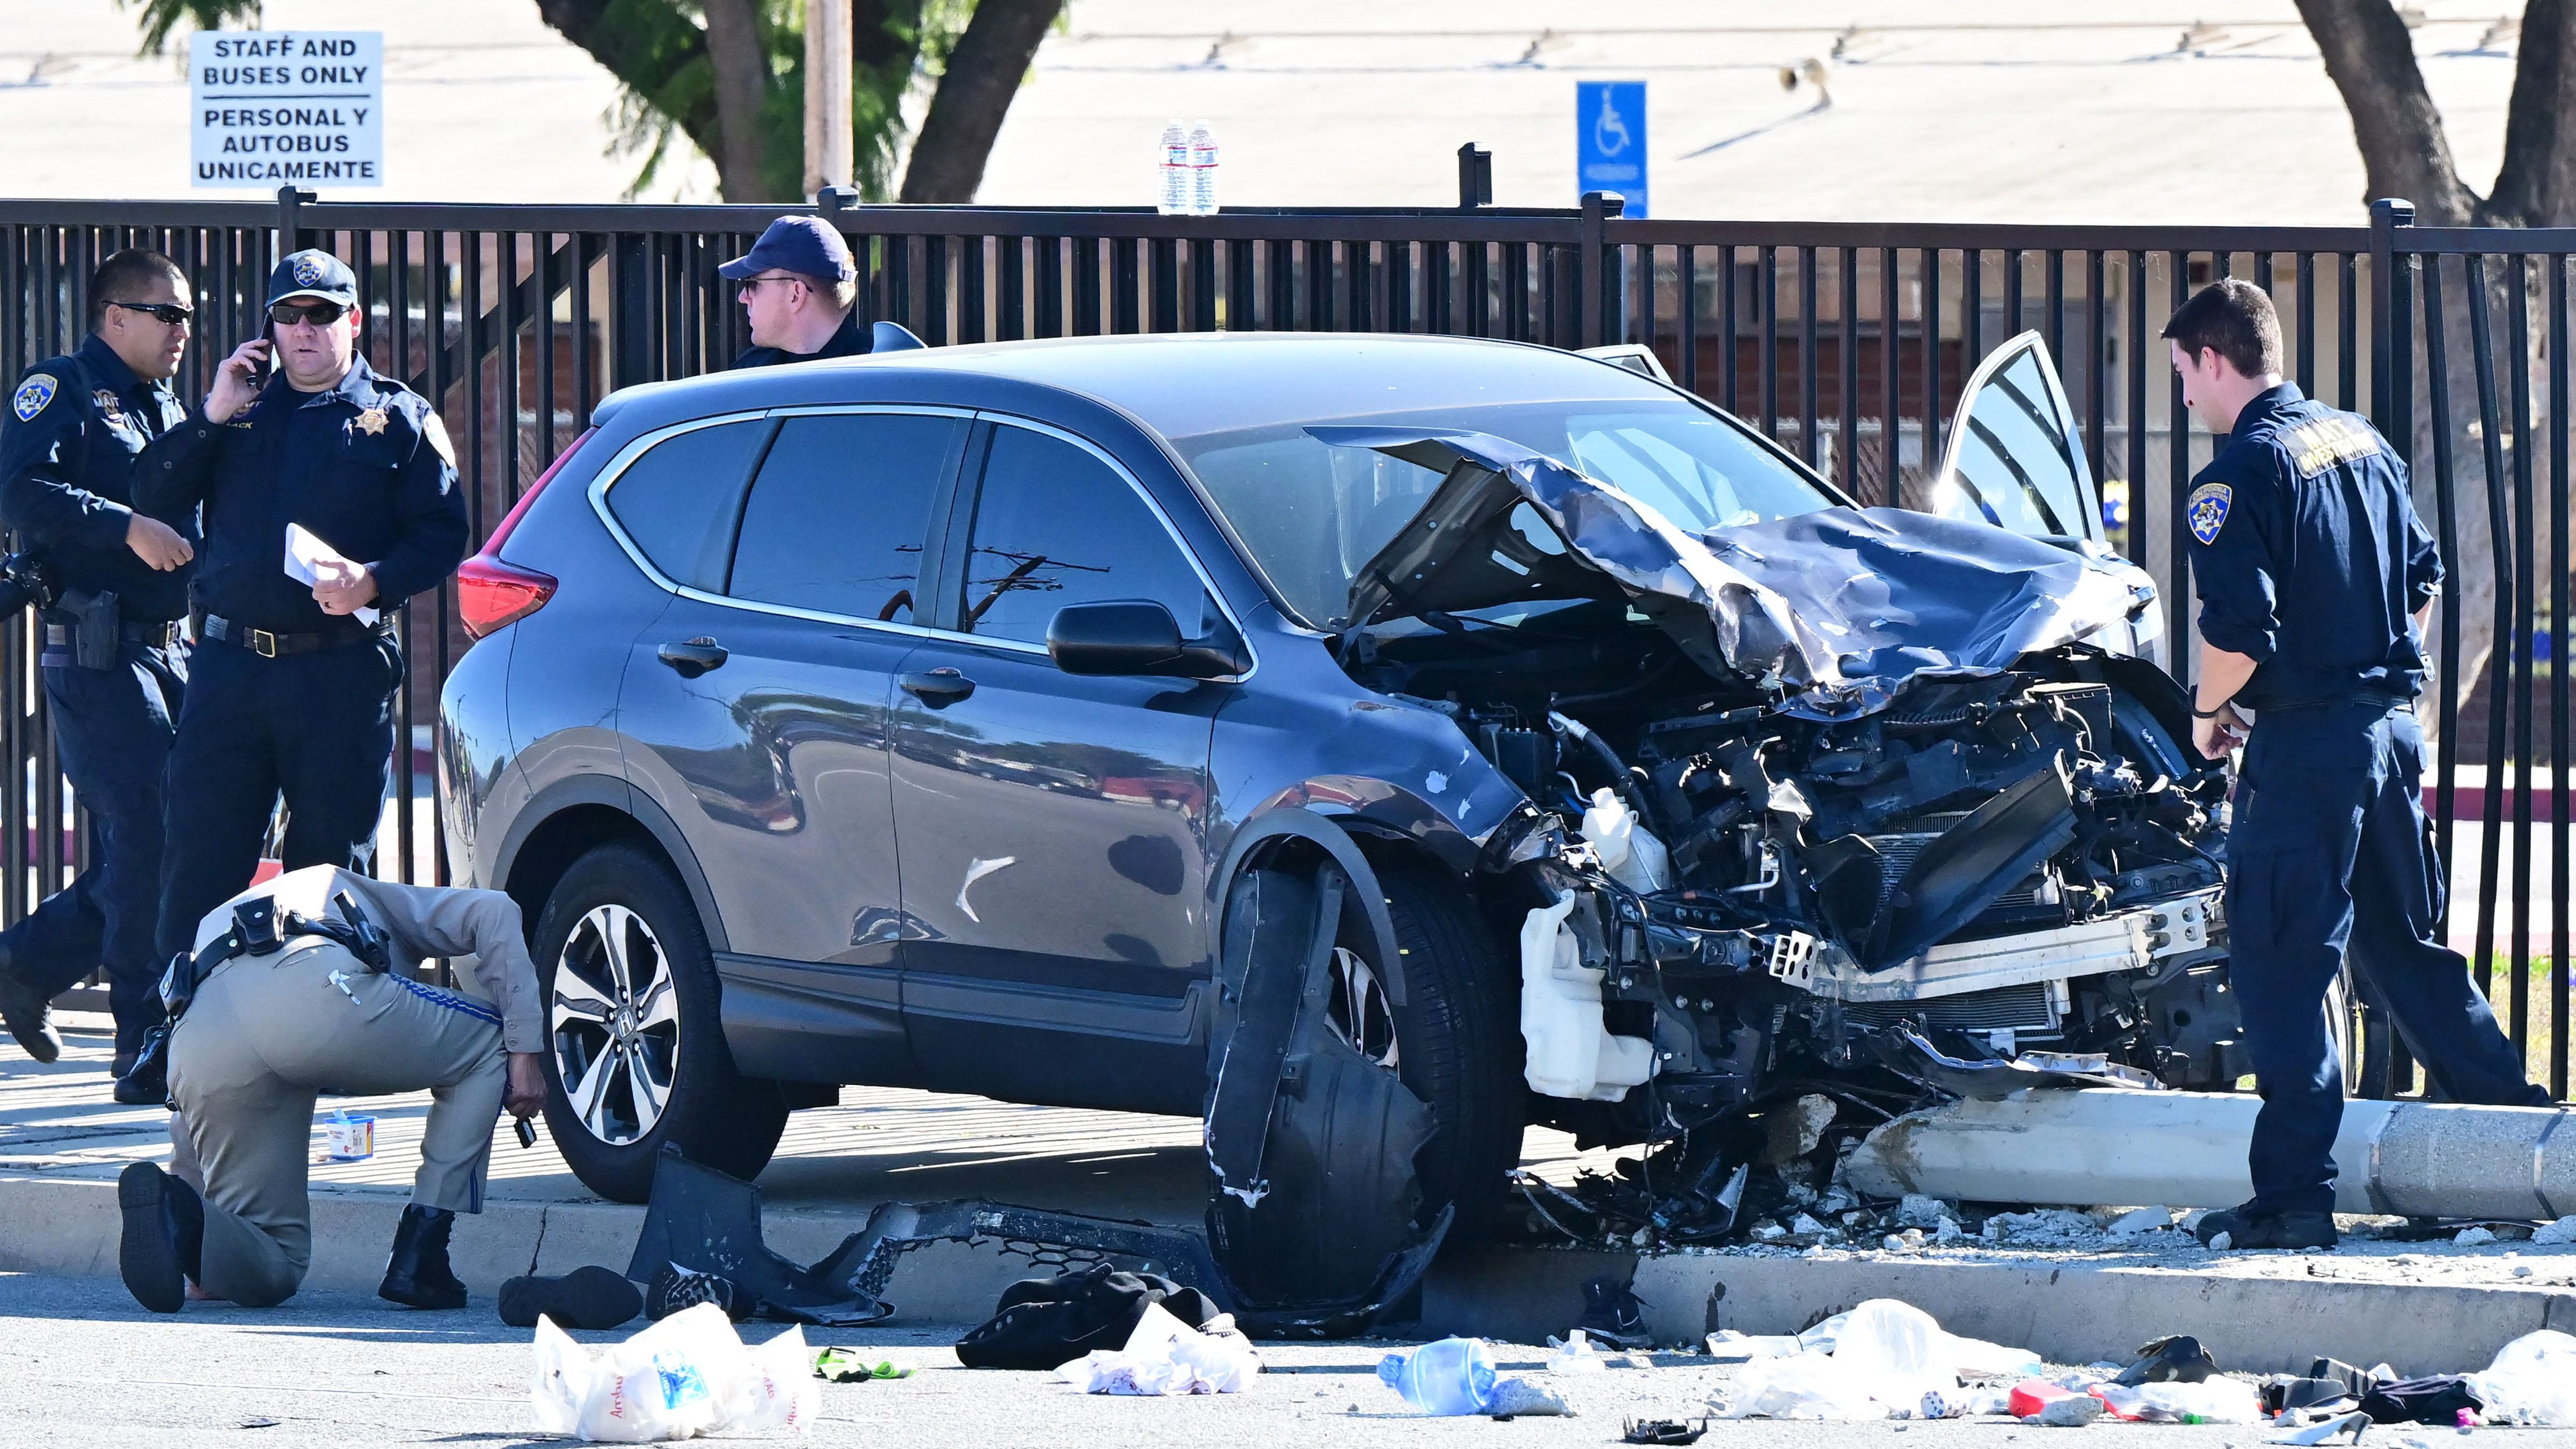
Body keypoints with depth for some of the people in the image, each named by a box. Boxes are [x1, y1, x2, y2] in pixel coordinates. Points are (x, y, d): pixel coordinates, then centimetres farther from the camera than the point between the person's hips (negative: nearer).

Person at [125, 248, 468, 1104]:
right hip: (231, 667, 2)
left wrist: (373, 581, -17)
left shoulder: (399, 421, 7)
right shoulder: (243, 409, 15)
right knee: (199, 859, -2)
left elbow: (442, 537, 1)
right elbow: (156, 502, 8)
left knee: (332, 865, 2)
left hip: (342, 672, -2)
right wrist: (210, 419, -4)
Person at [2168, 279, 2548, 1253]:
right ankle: (2519, 1128, 22)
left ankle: (2295, 1196, -6)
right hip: (2395, 724, 8)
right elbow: (2425, 578, 18)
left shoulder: (2242, 473, -14)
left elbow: (2240, 627, -20)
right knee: (2405, 945, 20)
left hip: (2307, 742, -8)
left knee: (2281, 970, -4)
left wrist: (2210, 712, -3)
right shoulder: (2360, 443, 11)